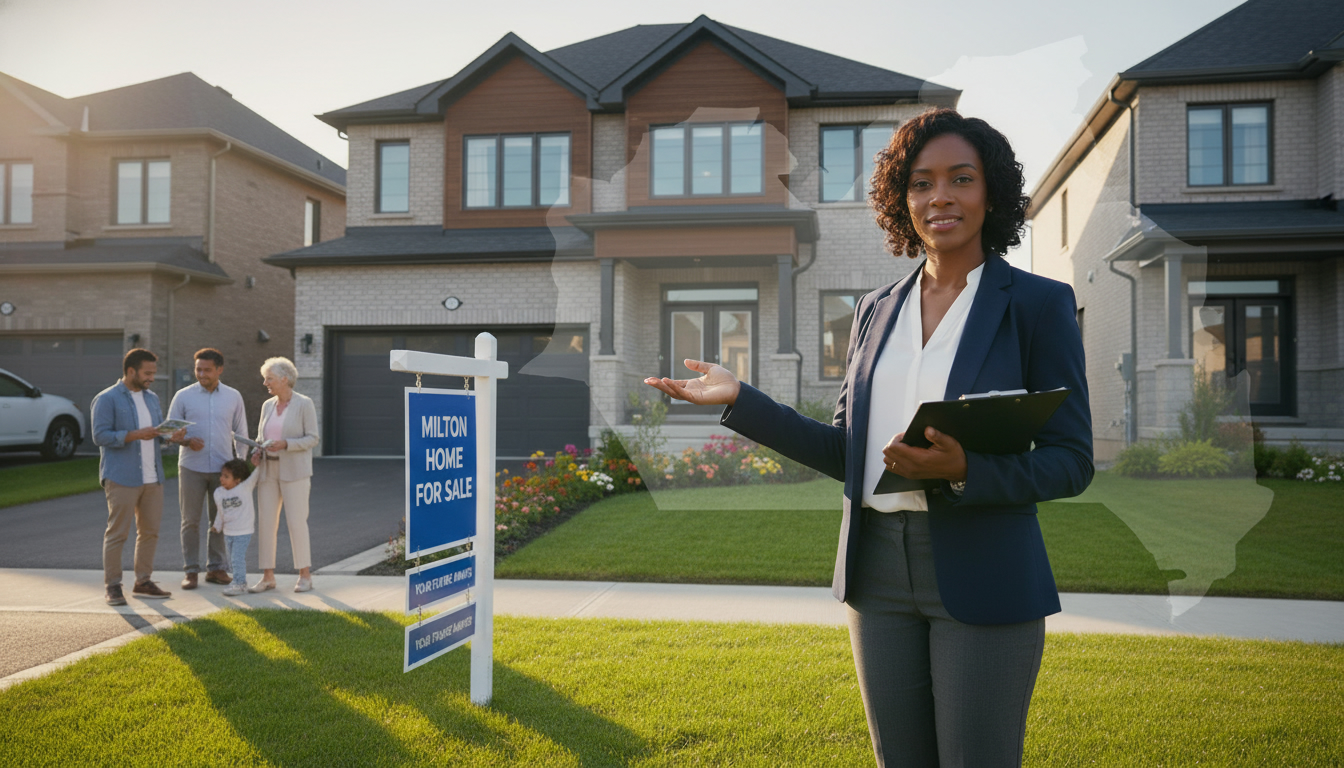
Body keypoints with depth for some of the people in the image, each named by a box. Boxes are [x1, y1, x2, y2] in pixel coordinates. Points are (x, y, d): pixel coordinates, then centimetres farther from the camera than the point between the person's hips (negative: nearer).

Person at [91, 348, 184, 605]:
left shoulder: (151, 398, 16)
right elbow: (100, 436, -13)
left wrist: (170, 434, -2)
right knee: (117, 532, -2)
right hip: (121, 478, -7)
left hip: (152, 477, 7)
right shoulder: (107, 399, -6)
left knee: (150, 531, 9)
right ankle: (113, 587, 5)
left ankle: (143, 582, 18)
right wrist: (135, 435, -24)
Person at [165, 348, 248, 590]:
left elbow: (240, 432, 10)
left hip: (222, 468, 1)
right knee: (191, 521, 2)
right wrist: (187, 440, -18)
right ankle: (190, 570, 11)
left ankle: (215, 568, 17)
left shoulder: (233, 397, 6)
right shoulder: (183, 396, 1)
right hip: (191, 468, -1)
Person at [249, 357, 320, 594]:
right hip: (268, 470, 6)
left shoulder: (304, 404, -5)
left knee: (296, 522, -6)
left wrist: (285, 444, -21)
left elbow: (312, 438, -8)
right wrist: (257, 451, -1)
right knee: (266, 521, 2)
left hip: (294, 471, -6)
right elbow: (261, 436, 20)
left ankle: (305, 575, 5)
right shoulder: (268, 405, 12)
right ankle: (268, 576, 9)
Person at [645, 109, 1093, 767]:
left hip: (983, 579, -4)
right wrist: (739, 399, 2)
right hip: (879, 571, 4)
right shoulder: (877, 310, 10)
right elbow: (847, 453, 11)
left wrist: (963, 469, -23)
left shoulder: (1039, 304, -3)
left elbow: (1071, 461, -5)